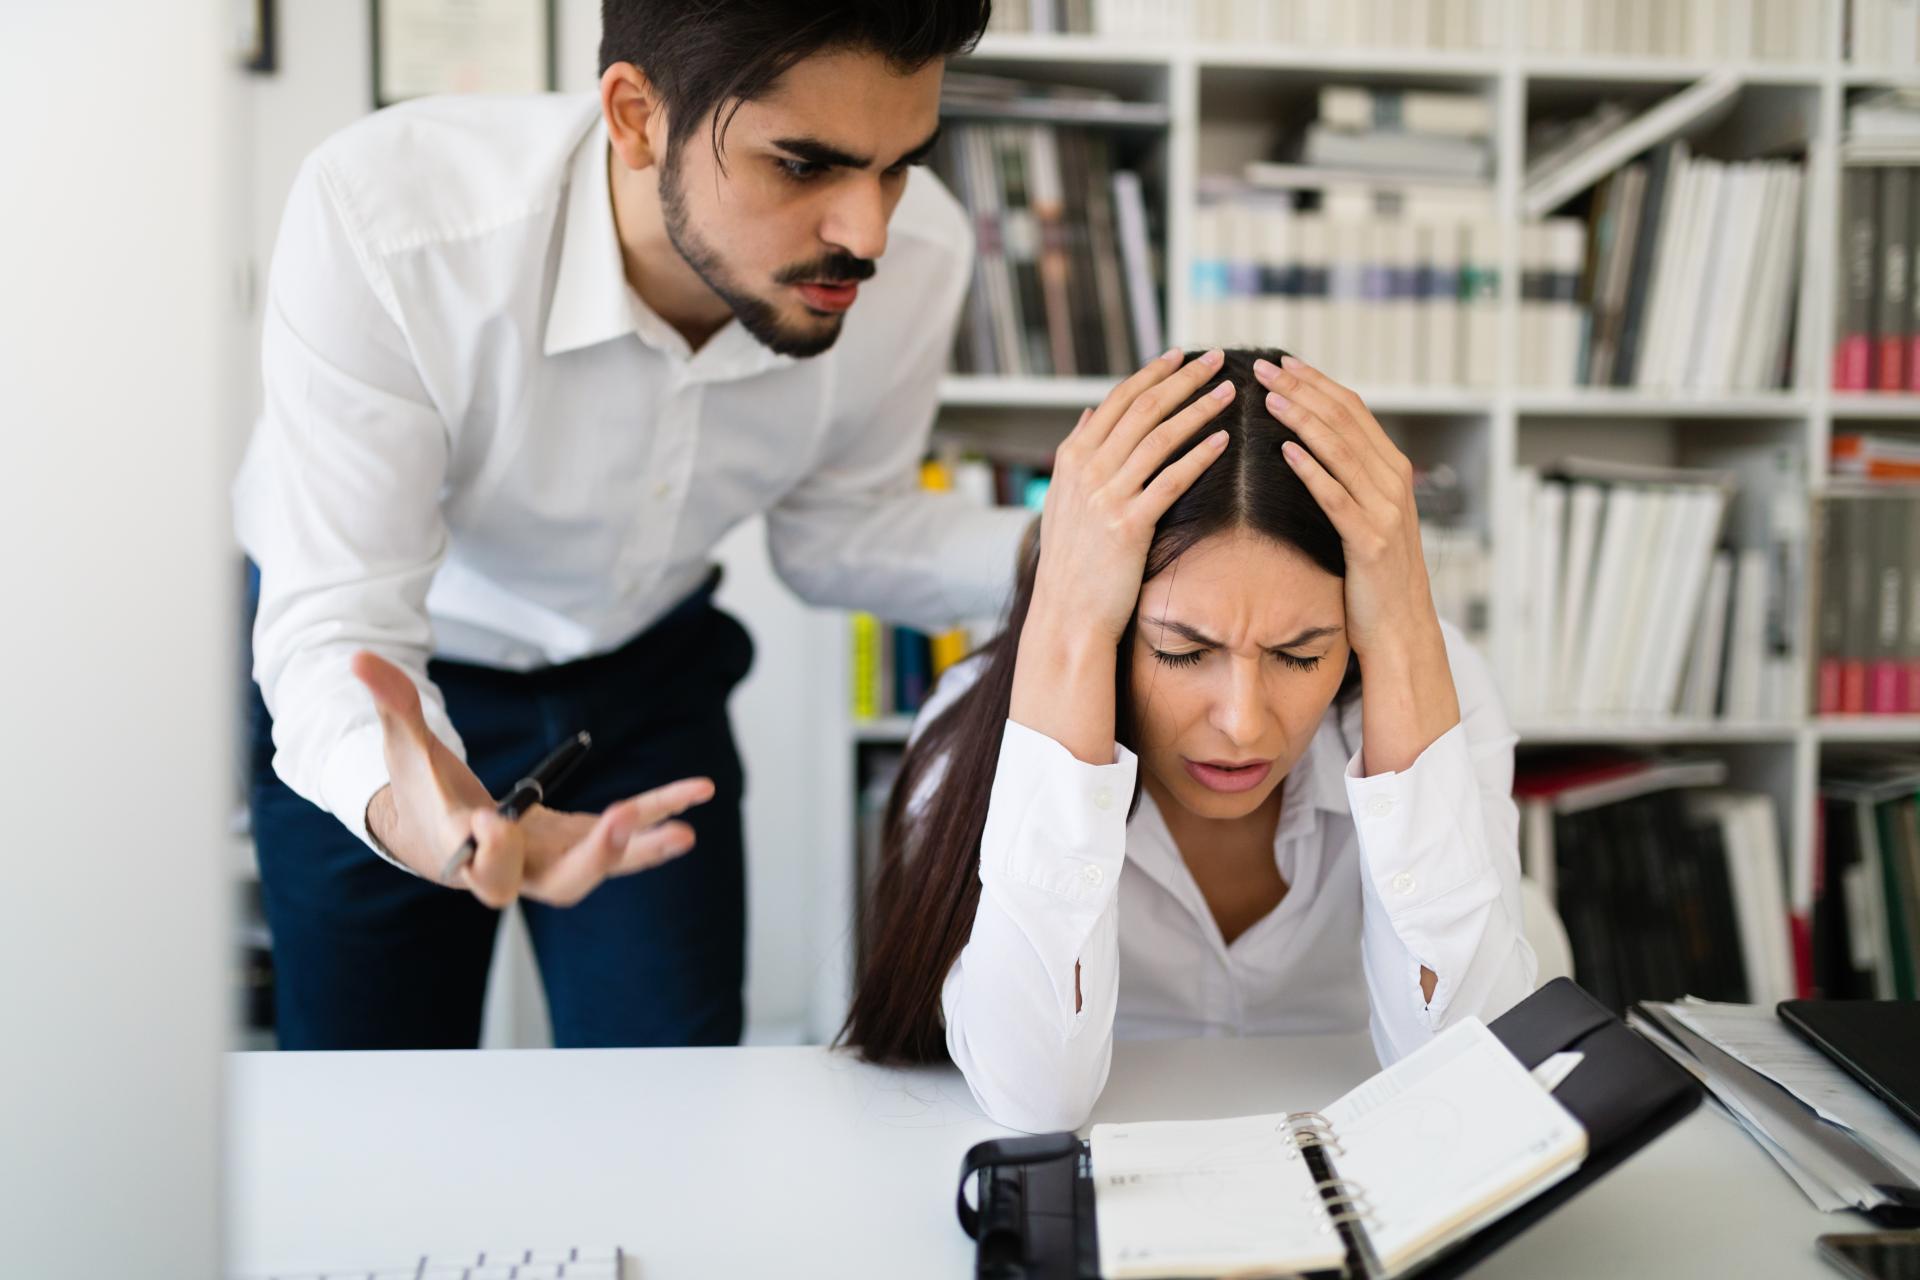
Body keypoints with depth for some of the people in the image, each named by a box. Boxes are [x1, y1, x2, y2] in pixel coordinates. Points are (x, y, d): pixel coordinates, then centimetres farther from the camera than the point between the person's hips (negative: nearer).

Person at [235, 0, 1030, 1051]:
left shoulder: (916, 257, -25)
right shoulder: (380, 221, -38)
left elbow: (833, 535, -7)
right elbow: (334, 626, -35)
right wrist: (394, 803, -58)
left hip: (641, 673, 3)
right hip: (393, 695, -2)